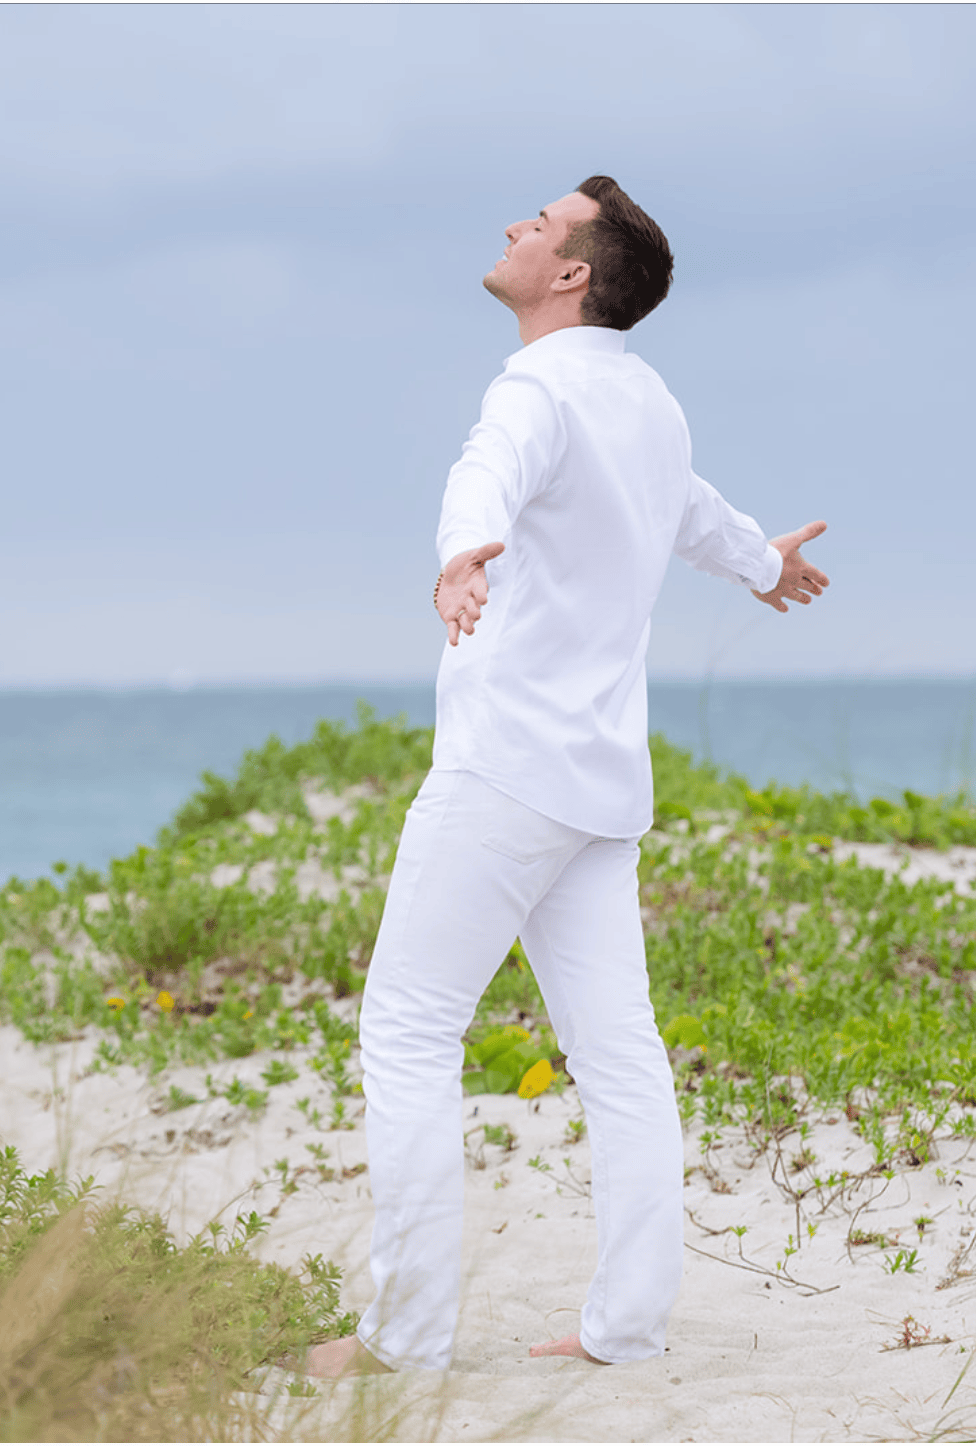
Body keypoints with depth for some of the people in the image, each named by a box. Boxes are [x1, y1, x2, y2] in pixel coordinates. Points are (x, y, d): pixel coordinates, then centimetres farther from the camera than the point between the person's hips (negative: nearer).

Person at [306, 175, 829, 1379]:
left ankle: (406, 1332, -3)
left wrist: (464, 553, -59)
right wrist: (759, 560, 60)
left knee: (409, 1032, -4)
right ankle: (629, 1323, 6)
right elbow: (688, 507, 38)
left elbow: (494, 473, -37)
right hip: (604, 780, 9)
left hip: (504, 771, -9)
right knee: (617, 1052, 5)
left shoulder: (541, 393, -12)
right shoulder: (650, 403, 16)